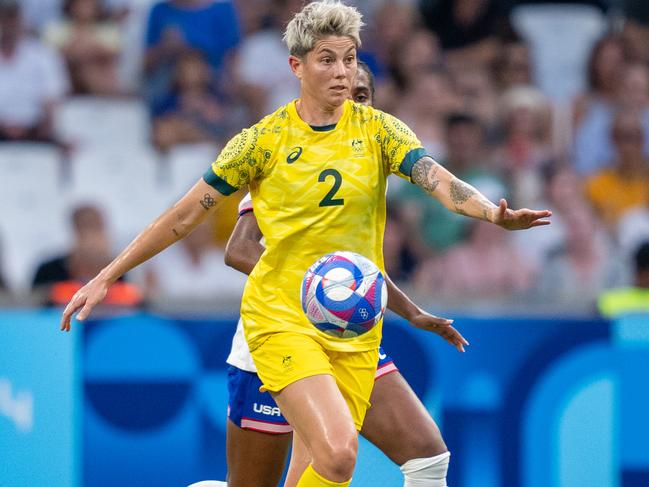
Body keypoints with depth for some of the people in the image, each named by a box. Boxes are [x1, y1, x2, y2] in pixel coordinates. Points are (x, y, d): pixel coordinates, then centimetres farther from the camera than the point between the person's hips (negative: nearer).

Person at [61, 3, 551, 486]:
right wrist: (105, 278, 1)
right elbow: (185, 215, 2)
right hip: (281, 318, -3)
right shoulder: (265, 138, -2)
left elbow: (440, 180, -13)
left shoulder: (377, 129, 2)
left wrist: (493, 212, -34)